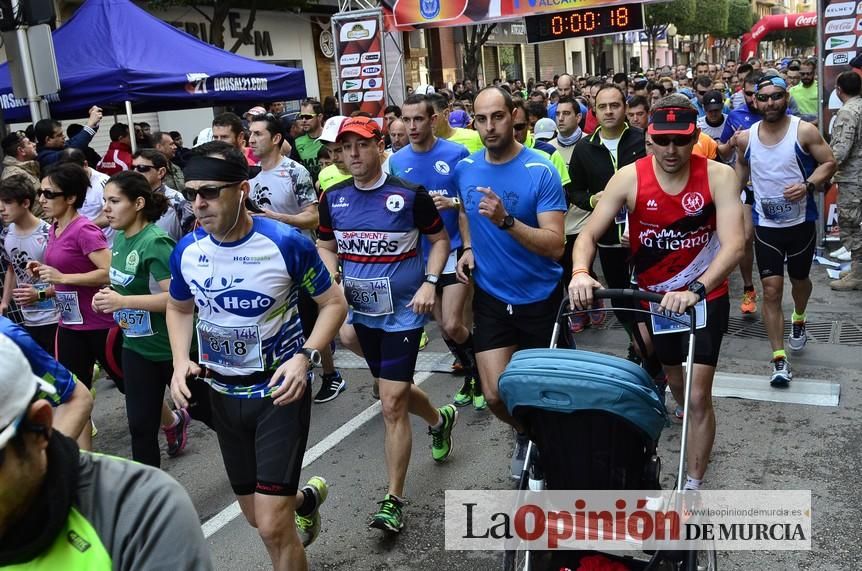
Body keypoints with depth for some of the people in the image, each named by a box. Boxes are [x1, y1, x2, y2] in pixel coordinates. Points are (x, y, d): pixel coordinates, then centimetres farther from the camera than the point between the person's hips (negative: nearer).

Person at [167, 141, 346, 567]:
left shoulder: (286, 243, -19)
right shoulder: (186, 251, -6)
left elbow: (334, 303, -8)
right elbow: (179, 309, 13)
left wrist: (305, 357, -23)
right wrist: (180, 362, -5)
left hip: (279, 391, -5)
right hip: (223, 394, 5)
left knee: (273, 526, -8)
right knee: (257, 516, 20)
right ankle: (306, 498, 52)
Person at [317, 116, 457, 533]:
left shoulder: (410, 194, -12)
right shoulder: (333, 198, 0)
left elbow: (440, 239, 0)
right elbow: (326, 247, 13)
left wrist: (429, 282, -14)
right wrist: (332, 281, -7)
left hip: (403, 313, -5)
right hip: (361, 312, 5)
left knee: (392, 404, -8)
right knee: (397, 391, 21)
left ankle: (394, 500, 5)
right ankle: (440, 420, 54)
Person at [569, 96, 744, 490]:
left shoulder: (718, 176, -19)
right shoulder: (629, 178, -16)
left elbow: (733, 245, -28)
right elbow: (588, 235, -17)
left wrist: (695, 290, -44)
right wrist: (580, 273, -39)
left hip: (705, 296, -2)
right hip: (653, 296, 3)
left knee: (697, 396, -7)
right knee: (674, 383, 23)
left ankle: (693, 486, 9)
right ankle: (696, 432, 56)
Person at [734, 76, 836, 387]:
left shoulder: (804, 131, -10)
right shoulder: (746, 137, -2)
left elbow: (829, 162, -5)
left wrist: (808, 185, -23)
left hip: (801, 222, 0)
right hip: (765, 224, 1)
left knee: (799, 279, 19)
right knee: (771, 289, -6)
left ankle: (799, 320, 53)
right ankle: (779, 360, -2)